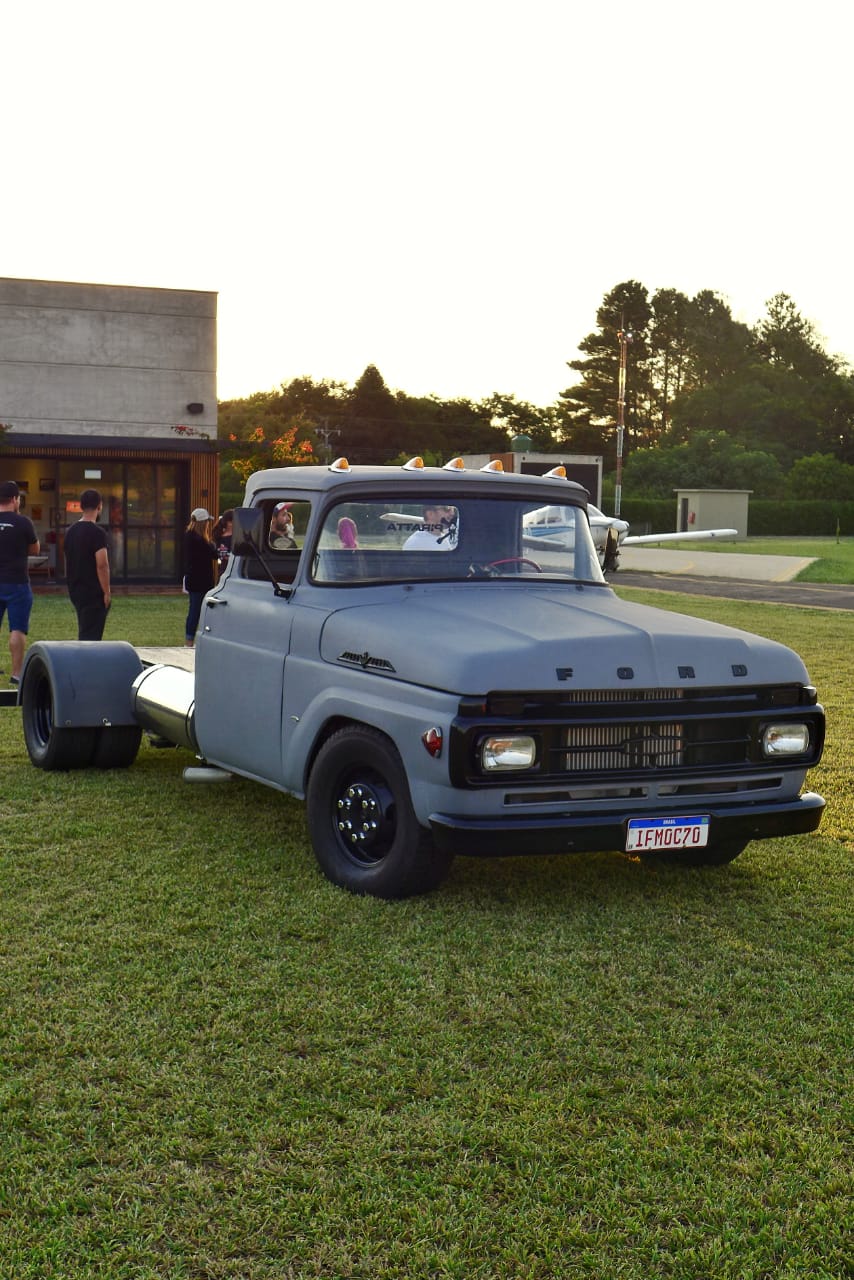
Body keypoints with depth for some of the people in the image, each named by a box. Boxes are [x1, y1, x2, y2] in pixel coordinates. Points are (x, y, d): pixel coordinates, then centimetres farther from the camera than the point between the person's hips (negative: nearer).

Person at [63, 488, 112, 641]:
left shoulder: (71, 531, 11)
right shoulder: (98, 532, -15)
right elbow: (102, 565, -20)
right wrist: (107, 592, -14)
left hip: (76, 591, 8)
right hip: (93, 593, -8)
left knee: (84, 634, 16)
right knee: (91, 635, -7)